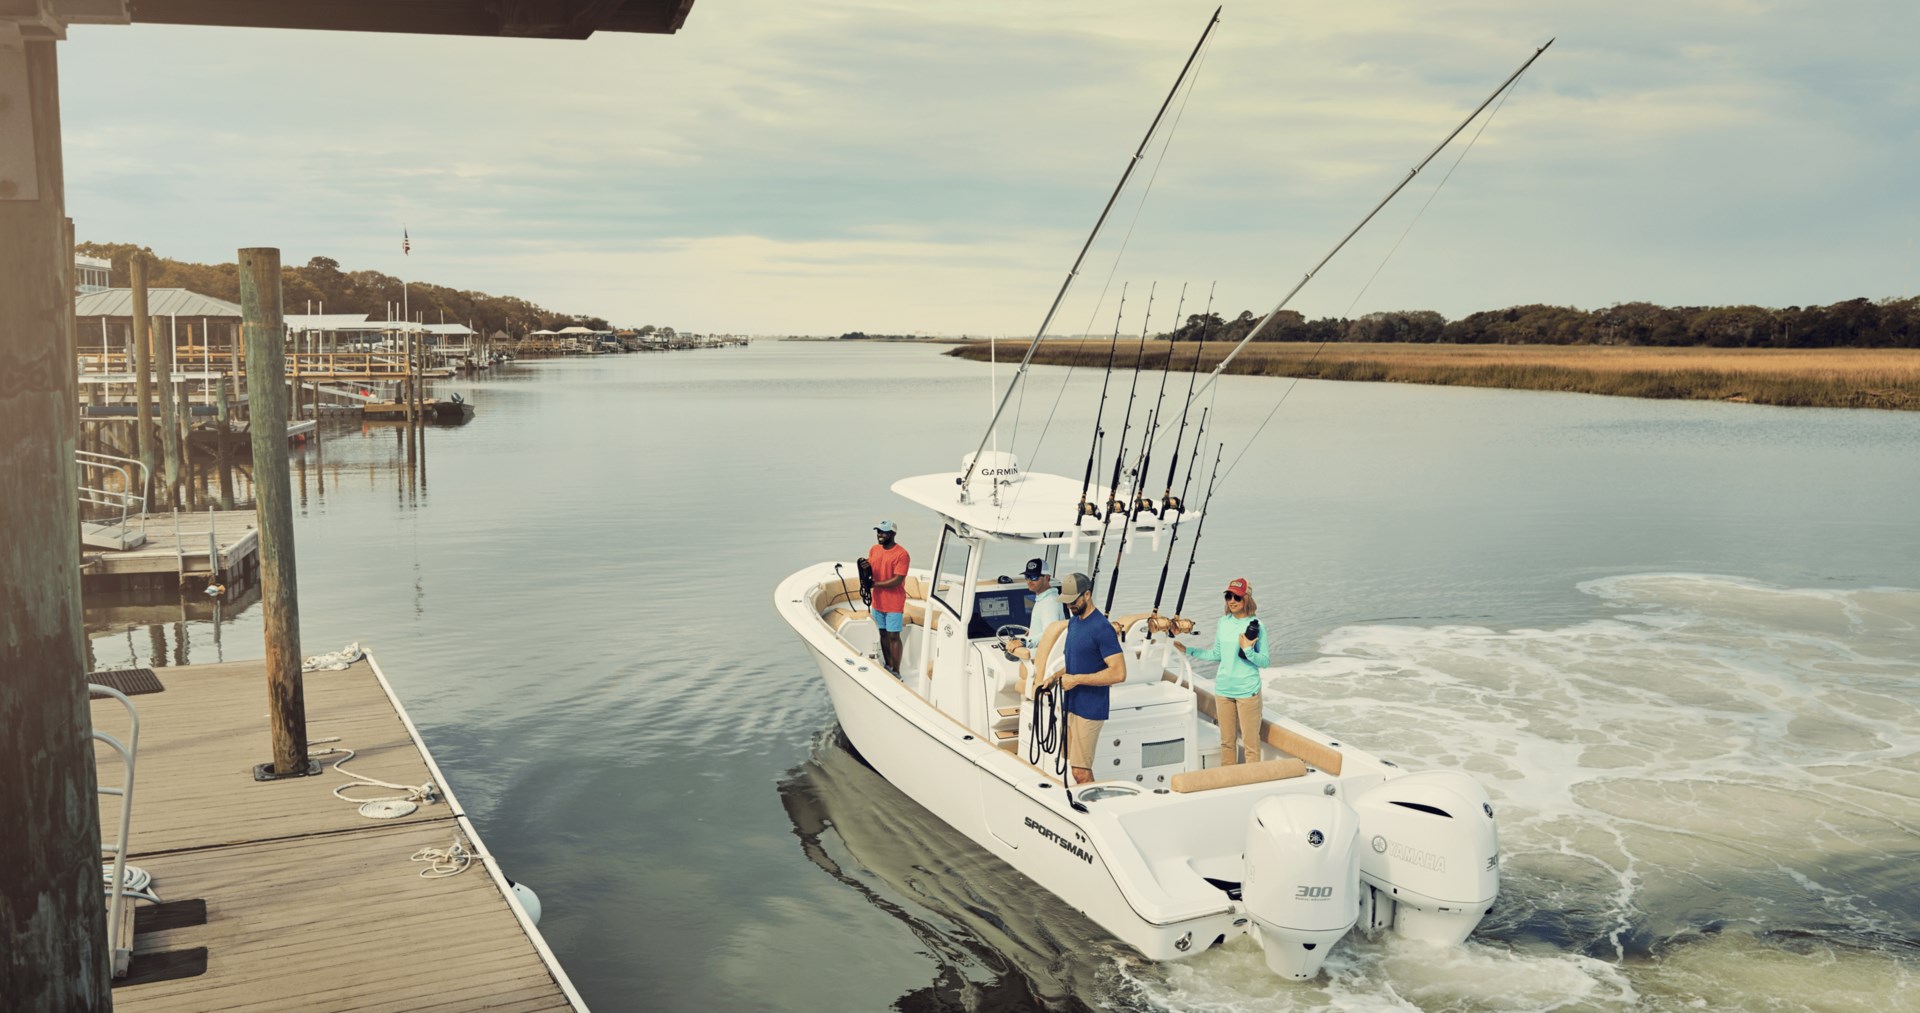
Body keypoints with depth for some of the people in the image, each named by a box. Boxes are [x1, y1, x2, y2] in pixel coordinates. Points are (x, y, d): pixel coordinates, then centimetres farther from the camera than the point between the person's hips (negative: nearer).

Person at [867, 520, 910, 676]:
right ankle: (887, 666, 28)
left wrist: (875, 584, -17)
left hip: (894, 604, -6)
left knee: (893, 637, -1)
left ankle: (896, 672, 6)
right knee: (883, 634, 15)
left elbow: (897, 580, -20)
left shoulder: (901, 554, -16)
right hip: (878, 601, 6)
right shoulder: (874, 550, 6)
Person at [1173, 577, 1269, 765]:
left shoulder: (1256, 626, -10)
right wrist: (1189, 650, 12)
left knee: (1251, 742, 0)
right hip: (1223, 688, 5)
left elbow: (1265, 661, -10)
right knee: (1226, 741, 14)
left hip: (1247, 691, -5)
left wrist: (1248, 651, -26)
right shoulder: (1224, 622, 5)